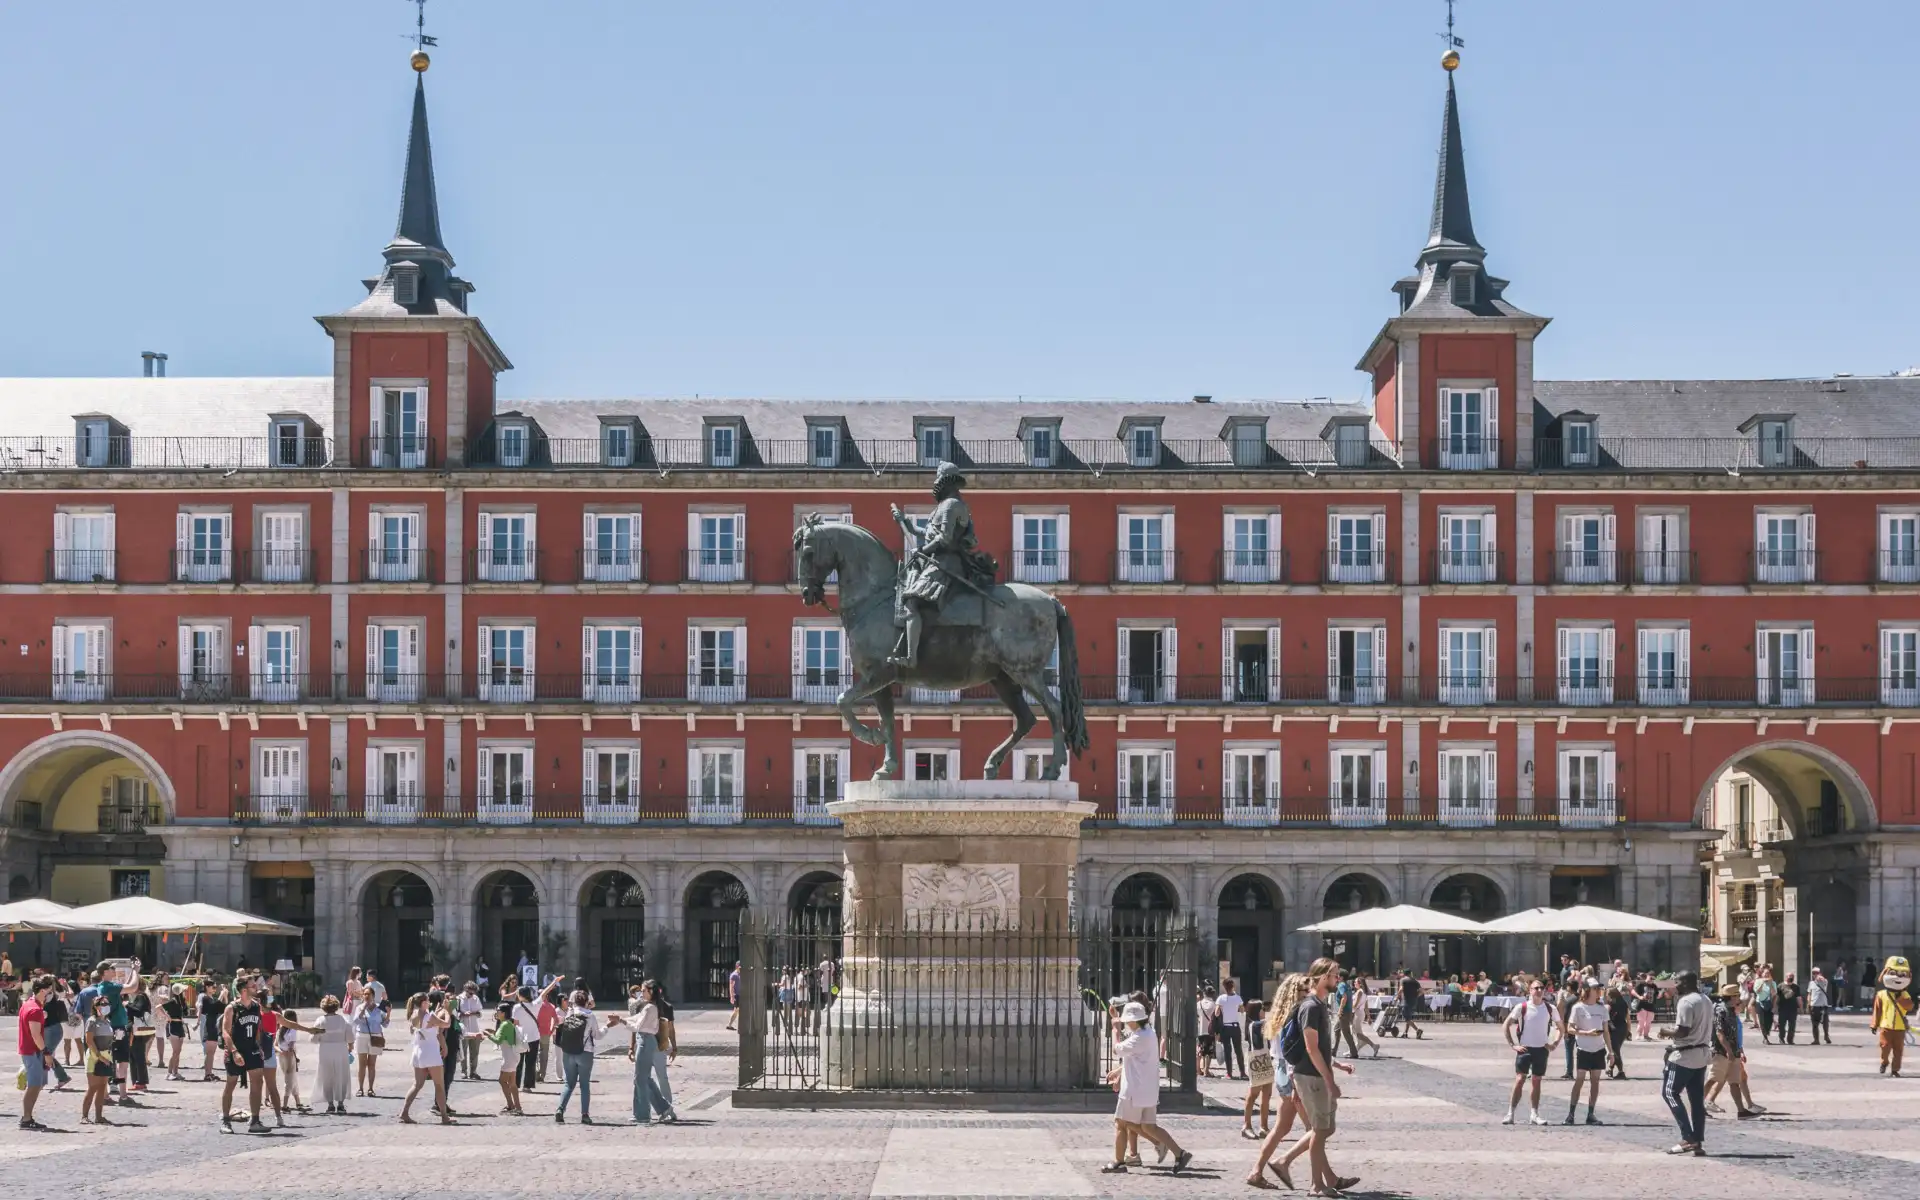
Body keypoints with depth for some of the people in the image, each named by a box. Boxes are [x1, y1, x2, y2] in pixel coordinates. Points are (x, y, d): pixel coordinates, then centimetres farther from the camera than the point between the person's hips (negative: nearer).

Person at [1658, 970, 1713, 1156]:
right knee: (1697, 1099, 9)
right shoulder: (1706, 1001, 14)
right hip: (1702, 1054, 9)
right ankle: (1698, 1142, 7)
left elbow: (1683, 1031, -23)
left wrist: (1667, 1032, -5)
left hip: (1685, 1056, -9)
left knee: (1669, 1092, -1)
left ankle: (1688, 1138, -7)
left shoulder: (1686, 1001, -16)